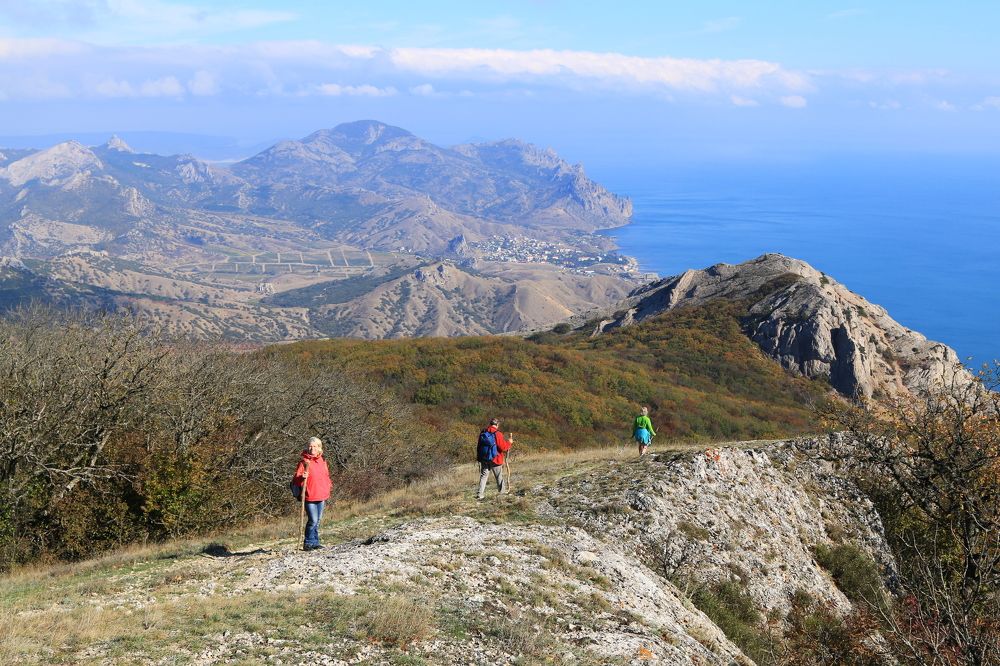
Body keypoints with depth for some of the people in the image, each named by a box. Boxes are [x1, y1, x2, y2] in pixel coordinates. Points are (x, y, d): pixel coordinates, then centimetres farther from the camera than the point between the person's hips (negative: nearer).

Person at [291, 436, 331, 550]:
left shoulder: (322, 461, 11)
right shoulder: (304, 461, -6)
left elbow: (327, 477, 20)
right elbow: (296, 480, -8)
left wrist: (327, 492, 12)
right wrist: (302, 478, -28)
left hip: (322, 497, 6)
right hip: (309, 497, -6)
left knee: (318, 521, 11)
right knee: (313, 520, -10)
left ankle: (315, 542, 20)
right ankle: (308, 543, 0)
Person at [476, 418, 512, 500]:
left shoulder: (483, 433, 4)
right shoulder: (497, 434, -14)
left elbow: (479, 447, 11)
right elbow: (503, 447, -15)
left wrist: (478, 457, 18)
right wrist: (509, 443, 4)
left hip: (484, 459, 4)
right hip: (495, 459, -4)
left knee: (483, 475, 8)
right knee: (499, 477, 10)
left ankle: (480, 494, 1)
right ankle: (502, 492, 18)